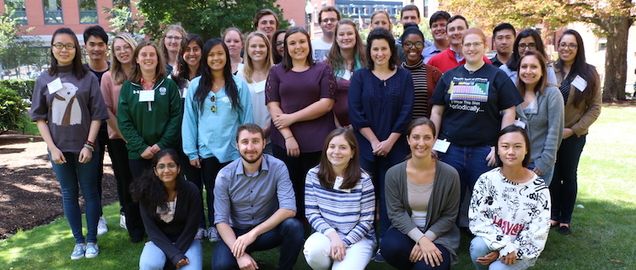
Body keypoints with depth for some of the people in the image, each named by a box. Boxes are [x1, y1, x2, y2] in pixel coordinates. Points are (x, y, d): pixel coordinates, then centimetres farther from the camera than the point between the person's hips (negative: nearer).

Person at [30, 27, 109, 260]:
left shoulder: (88, 78, -3)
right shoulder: (44, 80, 2)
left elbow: (97, 114, -4)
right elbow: (39, 117, 3)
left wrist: (89, 145, -10)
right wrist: (52, 147, -5)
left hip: (85, 147, -2)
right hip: (59, 148, 2)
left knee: (90, 193, 6)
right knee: (69, 195, 10)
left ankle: (91, 240, 20)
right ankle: (78, 240, 22)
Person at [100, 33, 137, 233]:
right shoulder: (108, 77, -1)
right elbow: (106, 109, -4)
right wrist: (123, 133, -9)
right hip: (118, 138, 0)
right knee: (124, 177, 11)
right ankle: (127, 212, 28)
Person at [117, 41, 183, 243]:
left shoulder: (169, 85, 3)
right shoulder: (128, 87, 5)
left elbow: (176, 117, -3)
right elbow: (124, 121, -1)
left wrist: (161, 145, -12)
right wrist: (141, 147, -12)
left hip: (165, 150, -1)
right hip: (138, 152, 1)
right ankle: (137, 232, 25)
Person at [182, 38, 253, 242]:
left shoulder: (239, 85, -3)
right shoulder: (195, 86, 1)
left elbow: (246, 118, -1)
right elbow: (189, 119, 1)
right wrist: (191, 151, -2)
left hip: (232, 150, -1)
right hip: (206, 150, 2)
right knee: (212, 192, 16)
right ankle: (214, 228, 32)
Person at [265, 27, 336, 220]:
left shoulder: (322, 70, 8)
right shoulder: (276, 72, 12)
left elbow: (327, 103, -3)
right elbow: (272, 106, 3)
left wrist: (293, 117, -8)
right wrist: (288, 136, -10)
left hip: (318, 142, -1)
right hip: (285, 141, 1)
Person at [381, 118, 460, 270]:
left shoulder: (450, 175, -12)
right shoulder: (394, 174, -9)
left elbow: (449, 216, -5)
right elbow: (396, 213, -11)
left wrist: (426, 239, -18)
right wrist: (420, 239, -24)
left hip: (438, 234, -1)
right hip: (406, 230, 2)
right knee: (390, 247, -29)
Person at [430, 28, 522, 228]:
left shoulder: (497, 77, 2)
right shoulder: (449, 76, 9)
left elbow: (509, 112, -1)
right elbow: (436, 111, 9)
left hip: (484, 150, -2)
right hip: (451, 149, 2)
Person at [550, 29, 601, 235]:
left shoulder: (589, 73, -4)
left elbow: (595, 107, -4)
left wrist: (574, 129, -12)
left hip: (574, 135, -1)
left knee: (568, 176, 10)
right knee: (552, 175, 9)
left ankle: (565, 219, 21)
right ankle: (554, 215, 25)